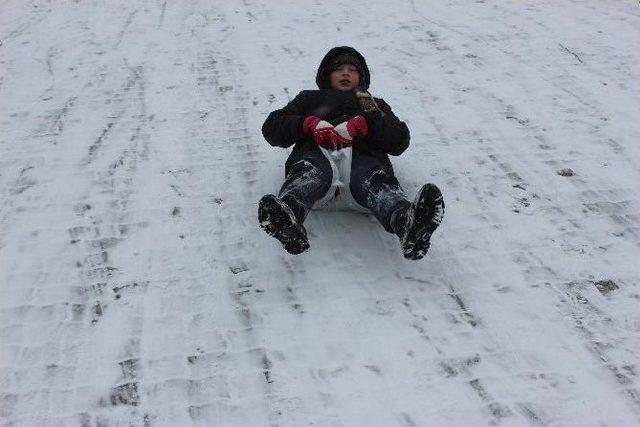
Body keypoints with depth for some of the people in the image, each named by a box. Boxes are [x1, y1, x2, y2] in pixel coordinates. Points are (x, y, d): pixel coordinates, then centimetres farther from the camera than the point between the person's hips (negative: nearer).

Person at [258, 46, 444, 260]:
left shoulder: (376, 105, 41)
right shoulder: (309, 98, 42)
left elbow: (400, 141, 19)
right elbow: (272, 127, 23)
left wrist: (364, 124, -2)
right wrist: (310, 124, 2)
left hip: (361, 154, 0)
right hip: (316, 152, 0)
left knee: (374, 179, -37)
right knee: (310, 172, -39)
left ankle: (407, 221, -69)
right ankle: (287, 220, -70)